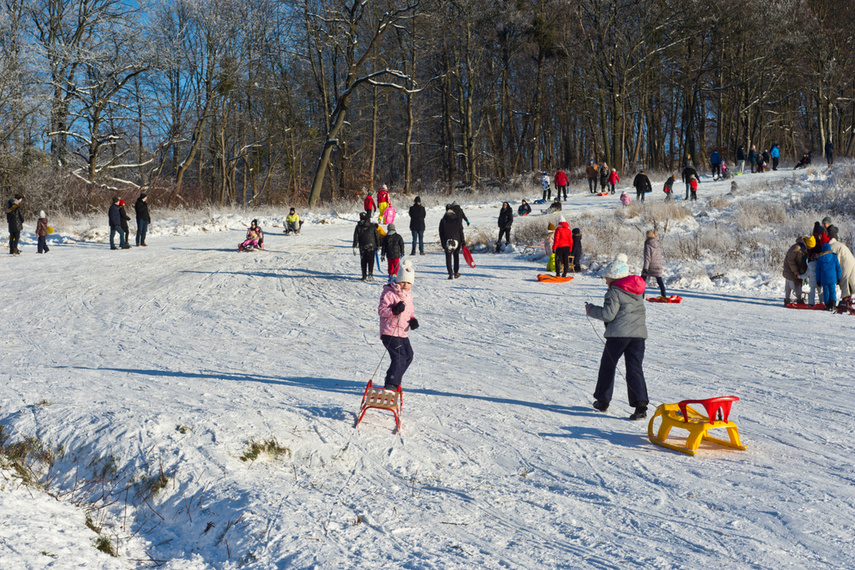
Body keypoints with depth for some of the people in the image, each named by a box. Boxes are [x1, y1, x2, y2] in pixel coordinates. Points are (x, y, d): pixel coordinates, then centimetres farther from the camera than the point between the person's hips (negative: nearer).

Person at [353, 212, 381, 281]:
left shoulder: (358, 227, 1)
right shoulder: (372, 226, 0)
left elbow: (356, 237, -1)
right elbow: (377, 236, 2)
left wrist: (354, 247, 1)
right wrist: (378, 245, 11)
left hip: (362, 247, 1)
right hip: (371, 246, -1)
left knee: (363, 261, 10)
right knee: (371, 260, -2)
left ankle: (364, 276, 12)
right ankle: (370, 274, -20)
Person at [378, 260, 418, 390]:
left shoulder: (408, 295, 14)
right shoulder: (389, 294, -13)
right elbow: (381, 310, -17)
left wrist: (413, 320, 3)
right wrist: (394, 311, -32)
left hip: (403, 333, 9)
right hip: (390, 332, -9)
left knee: (408, 356, 21)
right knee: (399, 357, -18)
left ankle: (394, 380, 35)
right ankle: (390, 384, -15)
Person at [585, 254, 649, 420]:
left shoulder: (615, 292, -8)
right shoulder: (637, 291, 17)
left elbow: (608, 314, -14)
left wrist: (592, 310, 1)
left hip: (618, 333, -6)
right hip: (639, 333, 6)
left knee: (607, 366, 13)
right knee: (635, 369, 1)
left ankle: (603, 400, 23)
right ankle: (640, 405, -15)